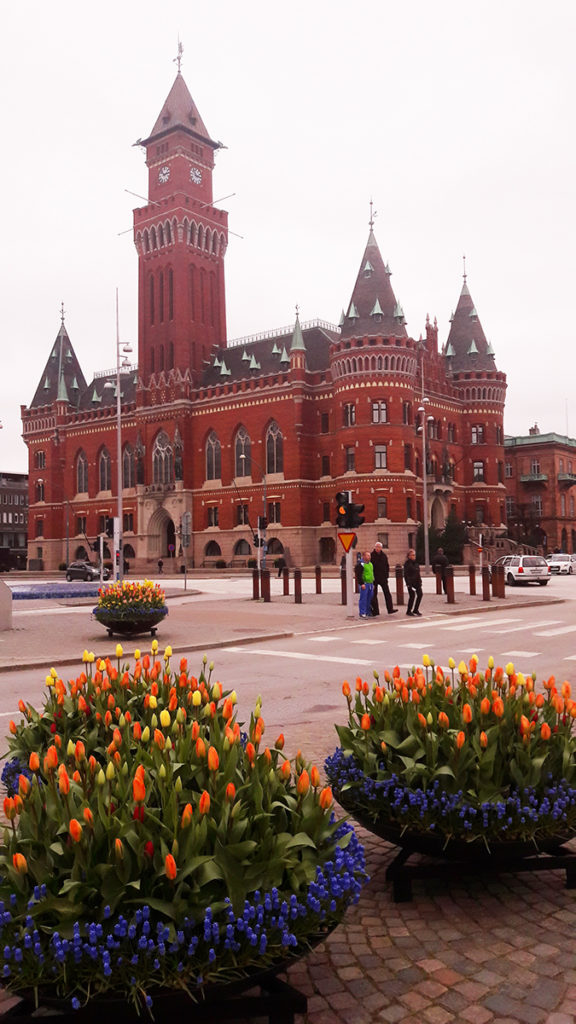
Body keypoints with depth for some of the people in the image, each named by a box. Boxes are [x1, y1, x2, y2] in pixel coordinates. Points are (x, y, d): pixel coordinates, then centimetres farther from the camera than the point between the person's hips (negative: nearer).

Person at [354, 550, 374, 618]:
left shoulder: (370, 564, 18)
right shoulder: (360, 564, -8)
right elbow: (358, 575, -13)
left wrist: (373, 584, 23)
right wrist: (362, 584, -19)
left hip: (370, 584, 8)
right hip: (364, 584, -8)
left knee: (369, 599, 10)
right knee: (363, 599, -8)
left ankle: (368, 613, 19)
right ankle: (362, 614, -5)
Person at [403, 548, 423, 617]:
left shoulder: (415, 563, 14)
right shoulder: (407, 564, -9)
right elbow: (406, 574, -13)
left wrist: (420, 581, 13)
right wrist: (408, 583, -19)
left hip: (417, 582, 7)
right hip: (411, 582, -7)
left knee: (420, 594, 1)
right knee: (412, 596, -7)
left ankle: (415, 610, 14)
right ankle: (408, 611, 6)